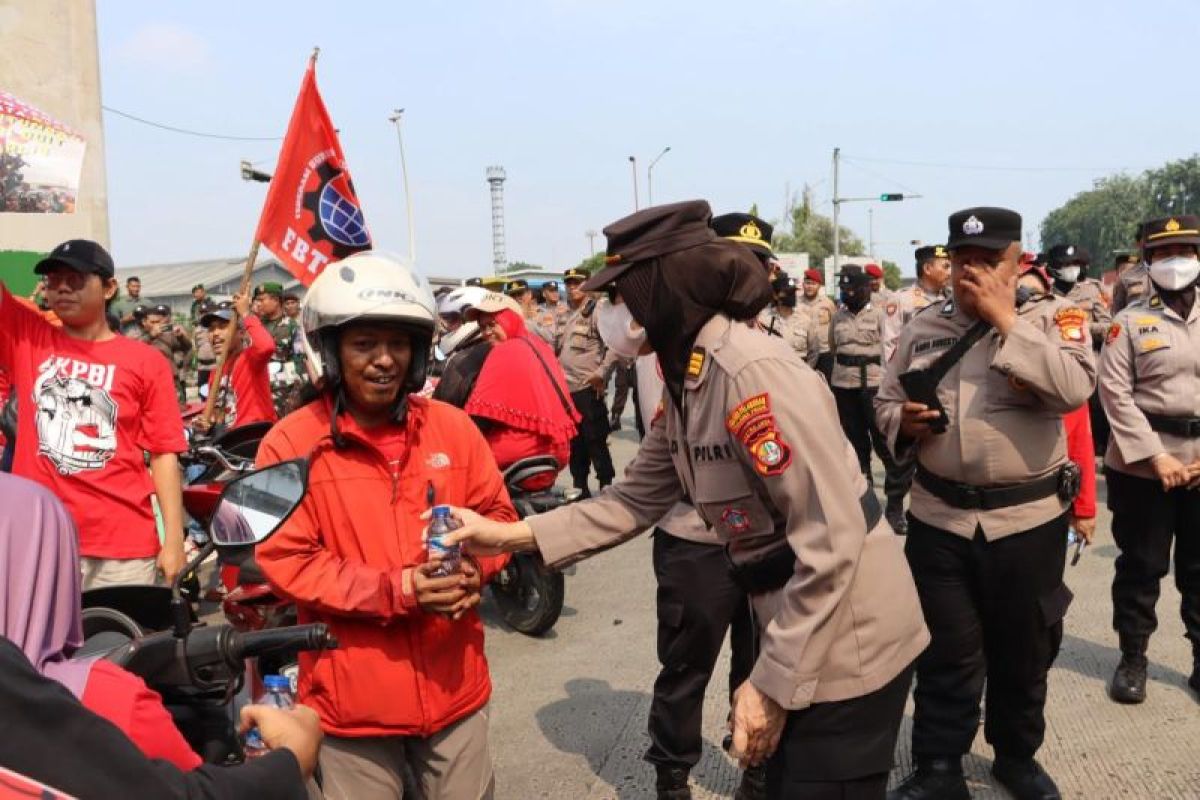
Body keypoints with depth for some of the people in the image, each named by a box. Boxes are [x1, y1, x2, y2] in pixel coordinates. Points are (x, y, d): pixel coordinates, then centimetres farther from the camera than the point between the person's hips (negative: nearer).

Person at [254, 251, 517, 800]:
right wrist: (393, 591, -22)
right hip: (353, 695, -3)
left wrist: (473, 566, -14)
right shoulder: (291, 443, -9)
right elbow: (285, 560, -12)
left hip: (453, 684, 3)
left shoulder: (453, 428, 2)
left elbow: (496, 516, 9)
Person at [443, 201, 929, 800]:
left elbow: (831, 541, -27)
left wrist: (772, 683, -21)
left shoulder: (752, 370, -25)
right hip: (796, 631, 9)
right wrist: (513, 535, -1)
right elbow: (636, 498, 8)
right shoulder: (685, 380, 5)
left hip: (845, 640, -9)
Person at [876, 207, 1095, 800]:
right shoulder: (924, 326, 5)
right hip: (939, 518, 2)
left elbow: (1073, 389, -22)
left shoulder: (1054, 316, -4)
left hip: (1028, 520, -1)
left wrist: (1005, 318, -20)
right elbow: (884, 402, 11)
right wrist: (902, 422, -12)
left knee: (1024, 651, 16)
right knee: (945, 654, 10)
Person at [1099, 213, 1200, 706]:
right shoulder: (1130, 321, -1)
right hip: (1143, 462, -2)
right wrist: (1156, 457, -13)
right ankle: (1132, 658, 21)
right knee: (1141, 565, 7)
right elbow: (1115, 392, -7)